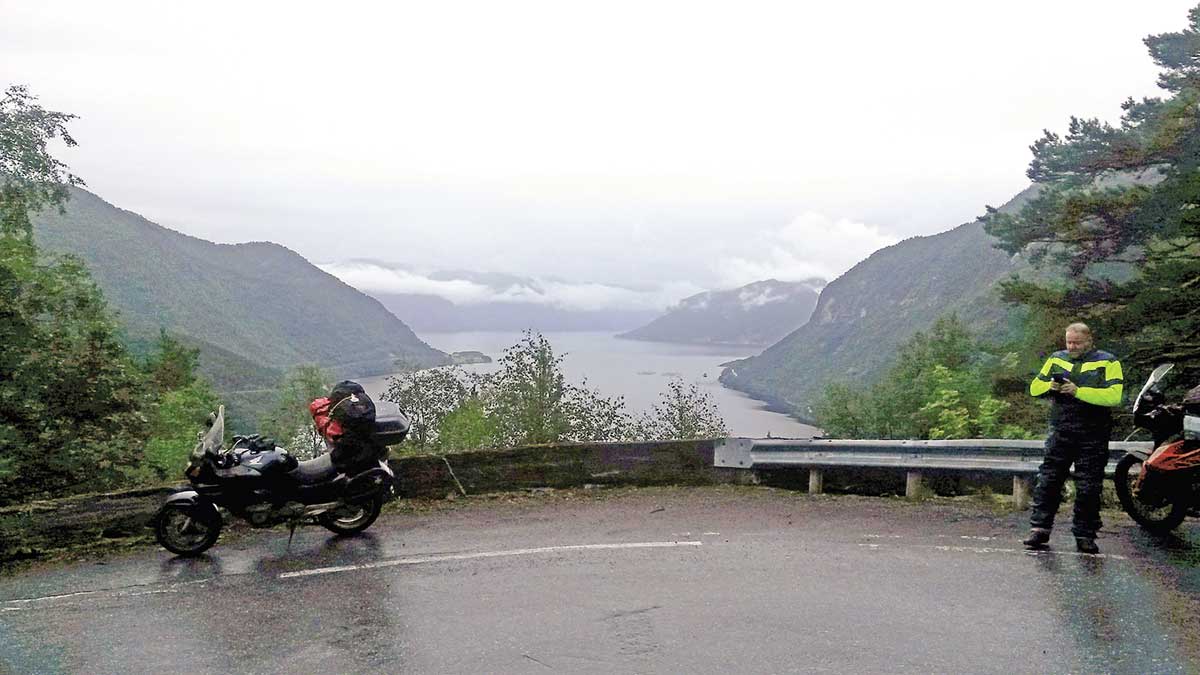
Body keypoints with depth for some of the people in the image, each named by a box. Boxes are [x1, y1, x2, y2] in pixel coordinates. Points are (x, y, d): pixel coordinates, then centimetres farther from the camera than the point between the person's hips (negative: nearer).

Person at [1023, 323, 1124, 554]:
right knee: (1048, 481, 0)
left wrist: (1078, 391, -20)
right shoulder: (1056, 359, 12)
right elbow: (1035, 387, 14)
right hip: (1060, 433, 3)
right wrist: (1050, 386, -8)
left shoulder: (1108, 362, -1)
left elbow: (1114, 396, -15)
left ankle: (1085, 536, 13)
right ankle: (1039, 529, 5)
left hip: (1092, 437, -3)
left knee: (1088, 489, 4)